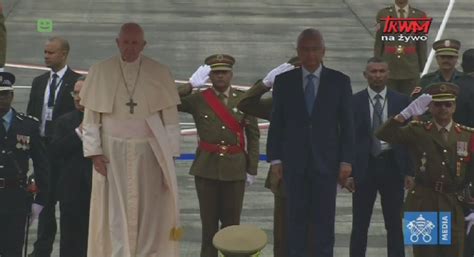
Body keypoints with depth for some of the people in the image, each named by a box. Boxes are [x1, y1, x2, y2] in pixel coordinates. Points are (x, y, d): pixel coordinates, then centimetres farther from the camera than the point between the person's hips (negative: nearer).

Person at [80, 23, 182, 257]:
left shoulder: (159, 73, -1)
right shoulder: (100, 72, 0)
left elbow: (170, 117, 0)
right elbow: (91, 116, 2)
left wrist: (169, 155, -4)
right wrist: (94, 151, -5)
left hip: (148, 151, 0)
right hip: (113, 151, 0)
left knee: (147, 209, 3)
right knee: (117, 209, 2)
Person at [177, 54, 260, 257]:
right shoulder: (198, 99, -1)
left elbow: (253, 135, 2)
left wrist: (252, 169, 0)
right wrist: (191, 84, -15)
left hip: (235, 169, 0)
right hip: (206, 168, 0)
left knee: (232, 221, 6)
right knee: (209, 220, 6)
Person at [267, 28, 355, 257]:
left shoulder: (339, 81, 3)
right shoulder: (284, 81, 5)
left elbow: (347, 124, 3)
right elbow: (276, 123, 6)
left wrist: (346, 160, -4)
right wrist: (275, 159, 0)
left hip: (326, 161, -1)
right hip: (294, 162, 1)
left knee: (324, 220, 1)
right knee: (296, 220, 3)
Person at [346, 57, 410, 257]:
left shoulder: (401, 101, 3)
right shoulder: (354, 102, 0)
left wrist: (410, 171, -1)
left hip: (392, 167, 1)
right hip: (364, 167, -1)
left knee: (394, 224, 7)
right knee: (360, 225, 5)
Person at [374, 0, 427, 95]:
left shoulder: (420, 15, 5)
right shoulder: (383, 14, 6)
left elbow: (422, 46, 7)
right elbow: (378, 44, 7)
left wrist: (422, 69, 4)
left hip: (411, 69, 0)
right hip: (388, 68, 0)